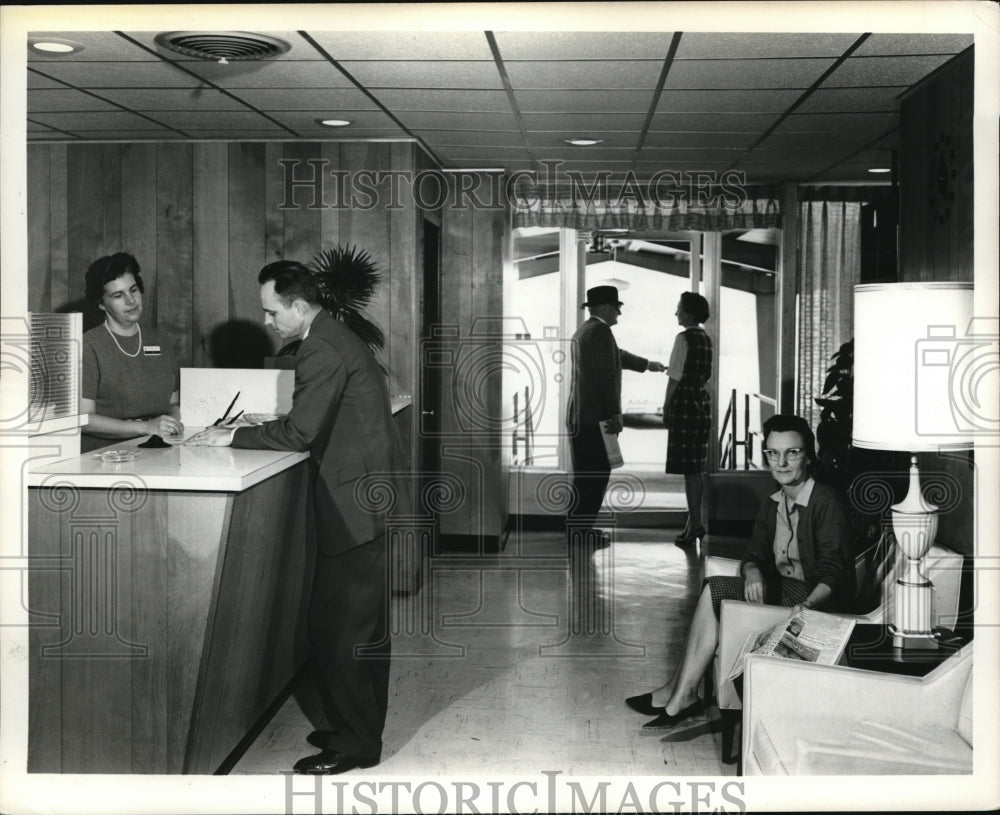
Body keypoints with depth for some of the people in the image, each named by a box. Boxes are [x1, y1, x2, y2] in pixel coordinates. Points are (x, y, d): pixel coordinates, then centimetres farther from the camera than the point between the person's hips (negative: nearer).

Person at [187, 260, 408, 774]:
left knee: (339, 630, -4)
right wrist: (251, 431, 11)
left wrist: (232, 437, -11)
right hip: (369, 501, 11)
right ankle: (361, 727, 28)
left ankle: (353, 743, 6)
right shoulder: (334, 339, 15)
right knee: (364, 626, 17)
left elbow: (300, 431, -21)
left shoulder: (323, 351, -17)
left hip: (356, 508, -11)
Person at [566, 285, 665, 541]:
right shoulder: (600, 330, -13)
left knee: (587, 478, 14)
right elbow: (606, 375, -18)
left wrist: (647, 364, 47)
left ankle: (578, 530, 18)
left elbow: (616, 356, 34)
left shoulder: (583, 330, 19)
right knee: (593, 478, -8)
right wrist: (614, 415, -16)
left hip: (581, 417, 10)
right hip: (596, 417, -10)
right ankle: (580, 532, -6)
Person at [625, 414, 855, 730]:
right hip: (779, 590, 8)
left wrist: (807, 606, -39)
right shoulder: (772, 505, 12)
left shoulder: (826, 502, -14)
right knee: (713, 590, -13)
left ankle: (680, 695, -10)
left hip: (819, 600, -8)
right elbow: (754, 555, 10)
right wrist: (753, 572, -15)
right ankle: (681, 695, -13)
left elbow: (833, 573, -21)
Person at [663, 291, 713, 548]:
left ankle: (695, 523, -5)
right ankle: (695, 521, 20)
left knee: (688, 468, -6)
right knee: (698, 466, 13)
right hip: (702, 401, 9)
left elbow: (675, 378, -13)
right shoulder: (706, 339, 11)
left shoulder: (684, 338, -12)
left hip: (684, 403, -9)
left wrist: (666, 409, -7)